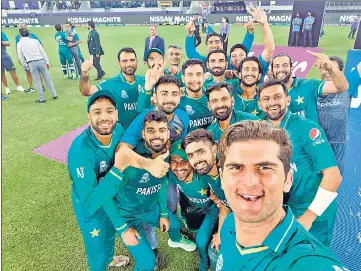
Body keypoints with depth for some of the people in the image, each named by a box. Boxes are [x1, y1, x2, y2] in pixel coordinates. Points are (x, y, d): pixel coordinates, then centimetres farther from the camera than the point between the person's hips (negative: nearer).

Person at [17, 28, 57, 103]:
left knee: (37, 81, 3)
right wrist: (47, 62, 10)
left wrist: (25, 65, 16)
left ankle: (42, 98, 7)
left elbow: (20, 56, 5)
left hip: (32, 63, -1)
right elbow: (43, 52, 6)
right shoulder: (35, 41, 6)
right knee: (48, 79, 9)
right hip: (41, 61, 2)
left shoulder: (20, 44, 3)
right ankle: (54, 95, 13)